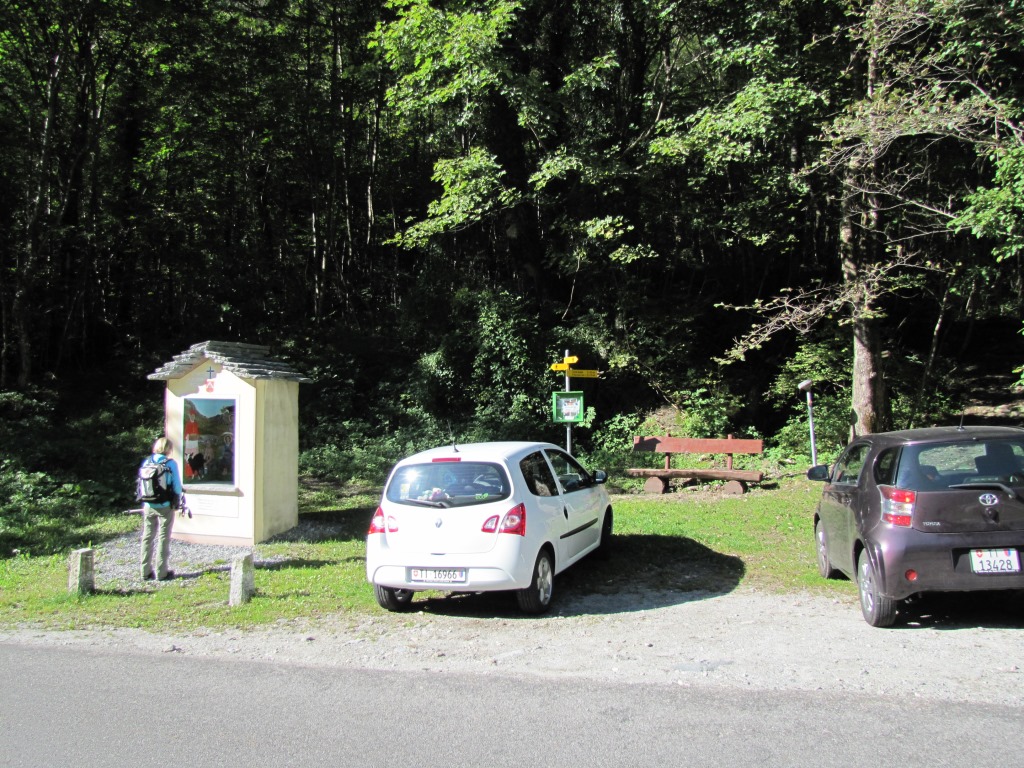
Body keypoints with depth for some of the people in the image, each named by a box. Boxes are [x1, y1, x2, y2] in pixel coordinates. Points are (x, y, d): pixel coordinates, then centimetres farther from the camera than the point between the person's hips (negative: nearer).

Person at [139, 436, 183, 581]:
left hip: (149, 506, 4)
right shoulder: (171, 463, -10)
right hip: (165, 506, -4)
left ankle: (146, 571, 16)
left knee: (147, 537, 12)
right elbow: (177, 485, -8)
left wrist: (144, 502, 16)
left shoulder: (147, 462, 2)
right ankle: (161, 572, 3)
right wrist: (177, 501, 7)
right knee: (163, 538, 3)